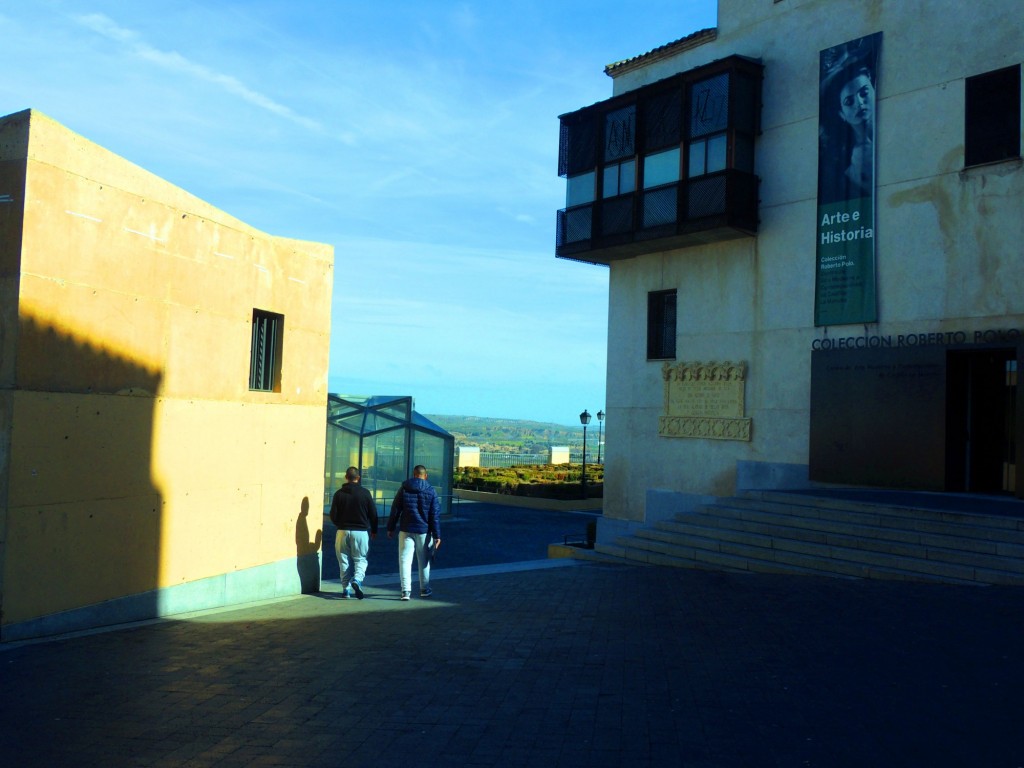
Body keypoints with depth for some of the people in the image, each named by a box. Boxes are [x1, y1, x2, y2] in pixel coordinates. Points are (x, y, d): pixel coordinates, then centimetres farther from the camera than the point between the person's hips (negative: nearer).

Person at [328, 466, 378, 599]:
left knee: (344, 560, 9)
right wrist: (374, 530, 14)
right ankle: (357, 579, -19)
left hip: (343, 531, 1)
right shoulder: (365, 493, -4)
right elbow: (373, 514, 0)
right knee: (360, 559, 7)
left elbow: (333, 515, 0)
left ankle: (346, 589, 6)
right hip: (361, 532, -1)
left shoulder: (339, 494, -2)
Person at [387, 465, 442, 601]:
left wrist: (391, 528, 10)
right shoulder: (431, 491, -2)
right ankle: (424, 589, 24)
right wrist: (437, 535, 0)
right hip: (424, 531, 0)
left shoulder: (404, 489, -1)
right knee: (424, 561, 14)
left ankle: (406, 590, -9)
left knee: (405, 560, 1)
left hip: (406, 530, 0)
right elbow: (435, 515, -3)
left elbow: (395, 510, 1)